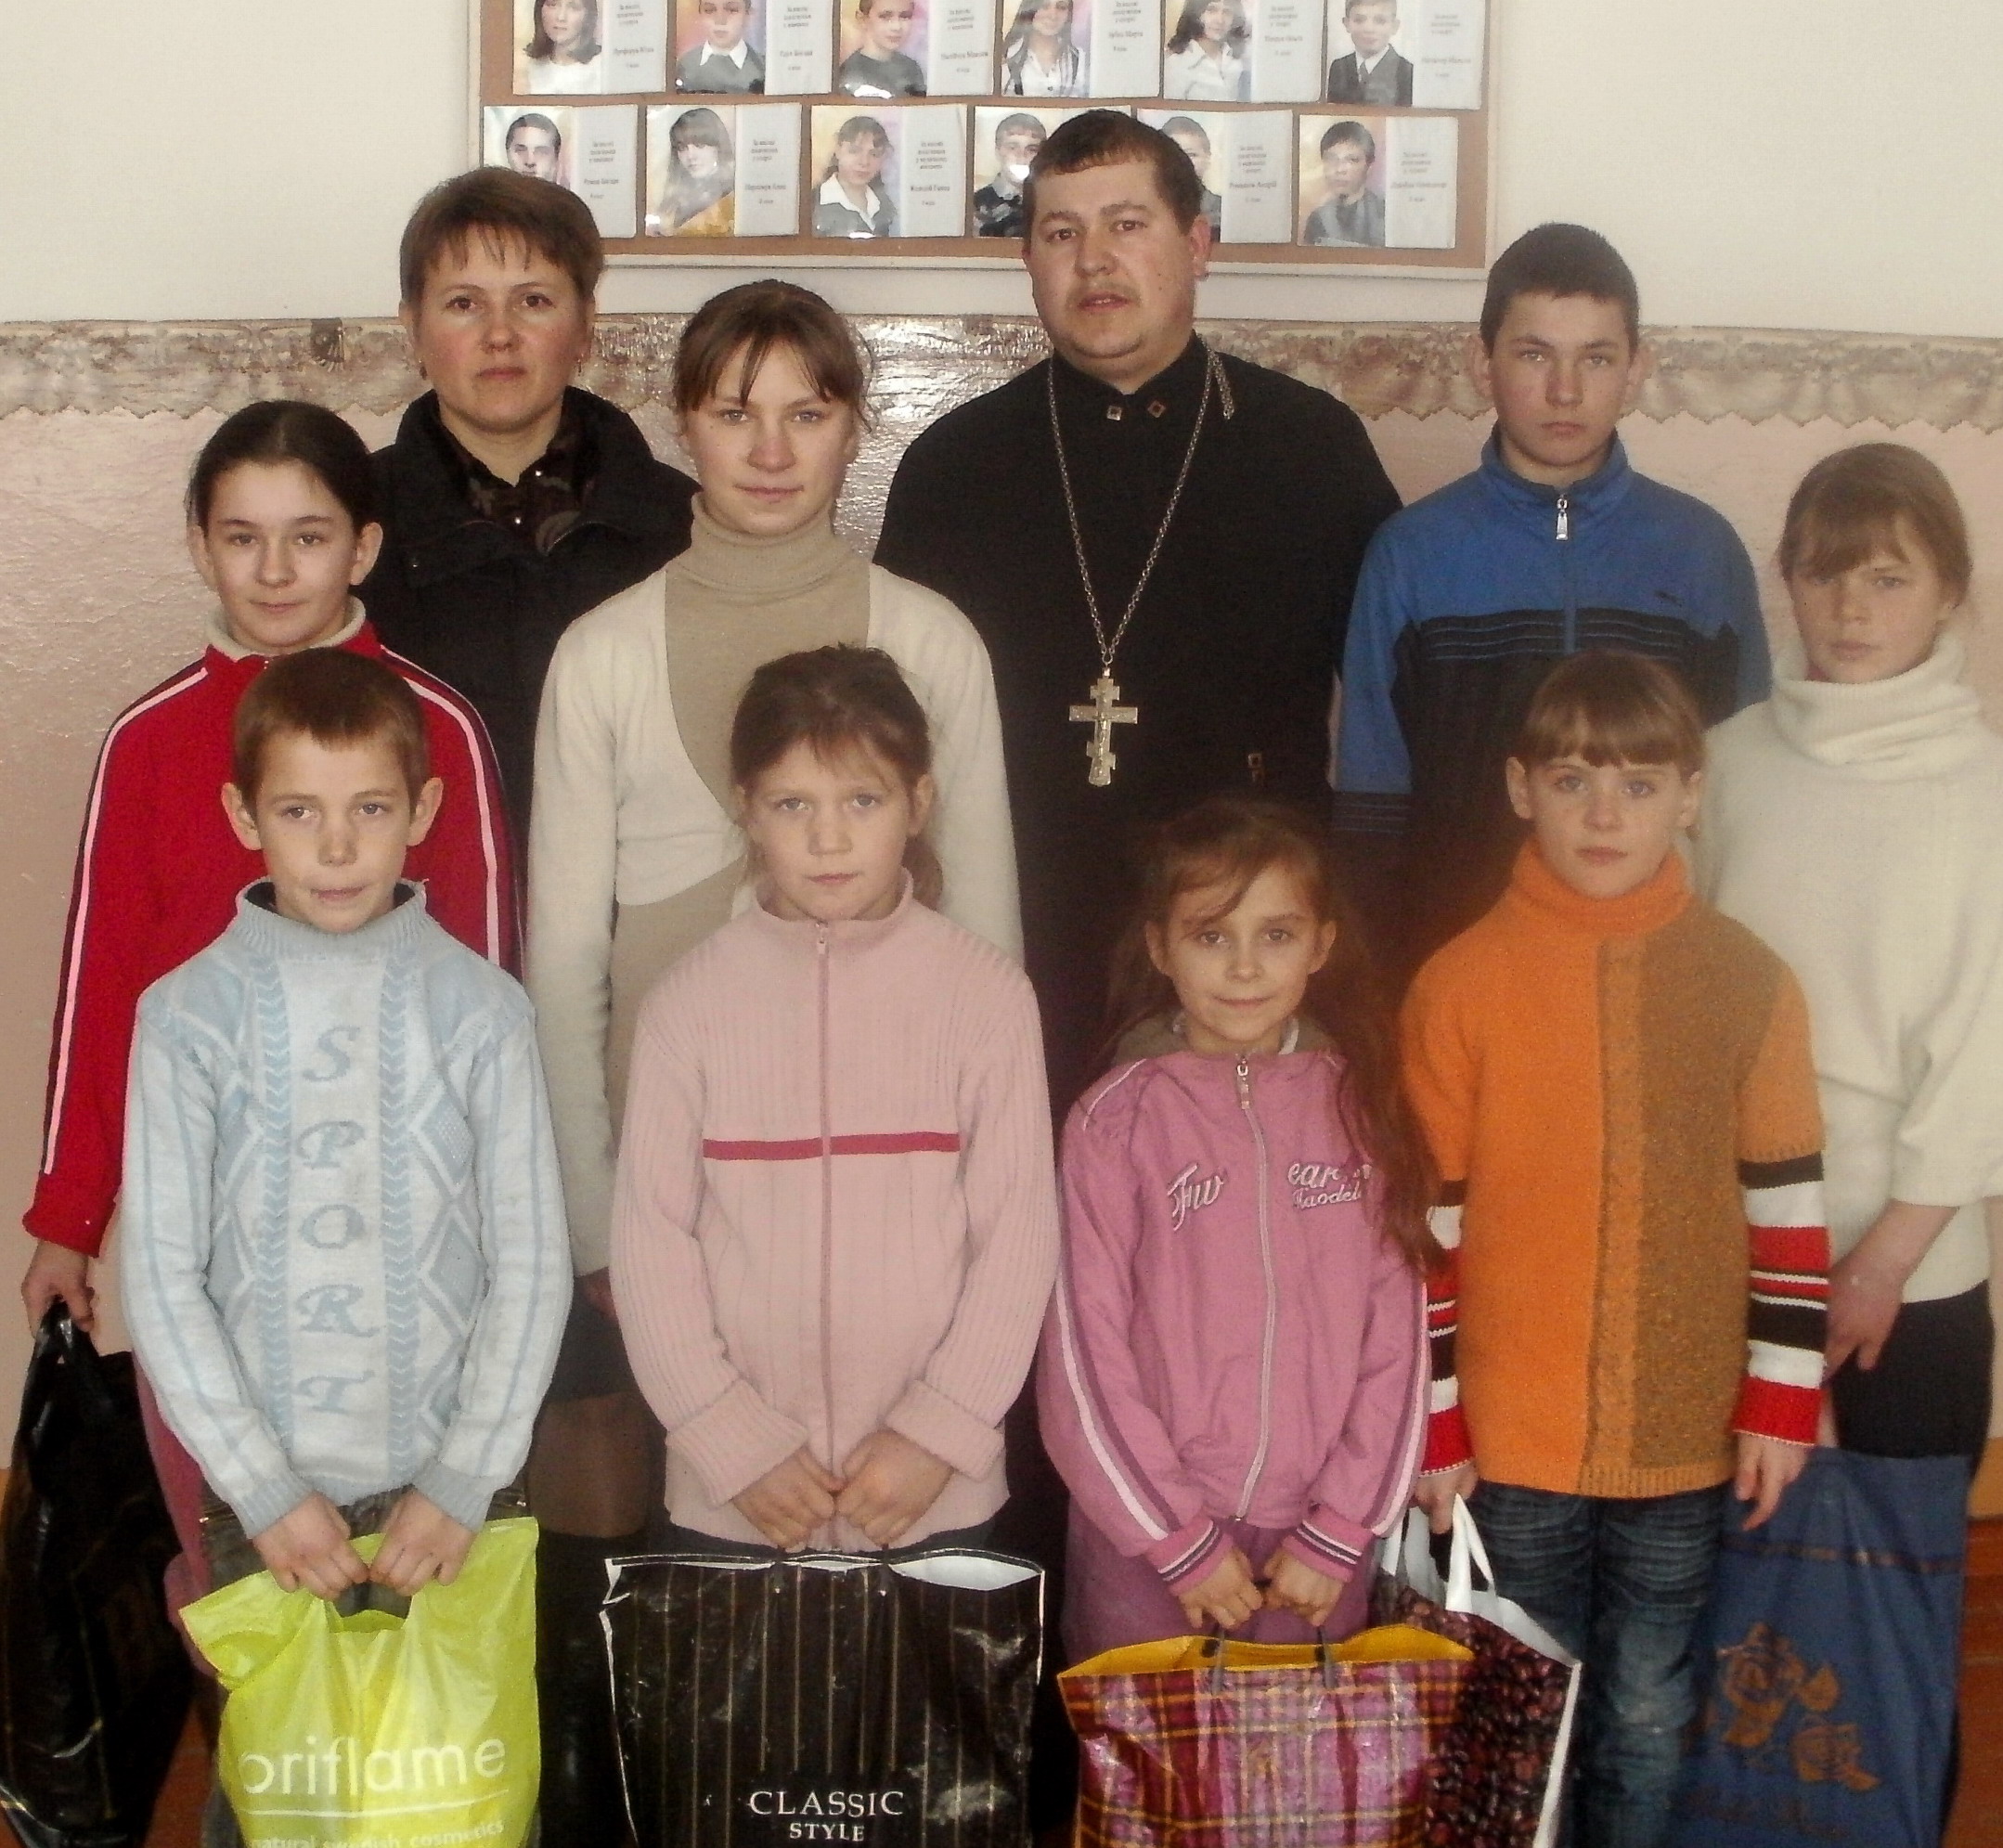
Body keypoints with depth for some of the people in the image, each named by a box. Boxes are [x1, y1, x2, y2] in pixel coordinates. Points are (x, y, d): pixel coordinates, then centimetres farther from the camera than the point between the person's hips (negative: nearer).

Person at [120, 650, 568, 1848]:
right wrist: (263, 1488, -8)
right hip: (267, 1495, 0)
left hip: (450, 1489, 0)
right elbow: (162, 1277, -3)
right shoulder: (191, 1015, -4)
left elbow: (532, 1266, -2)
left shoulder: (481, 1009, -4)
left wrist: (464, 1482, -7)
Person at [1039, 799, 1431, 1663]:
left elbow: (1396, 1337, 1)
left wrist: (1338, 1533, -4)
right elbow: (1086, 1353, -6)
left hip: (1316, 1555, 2)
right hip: (1145, 1543, -2)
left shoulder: (1361, 1107, 1)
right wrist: (1184, 1542, -7)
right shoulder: (1117, 1119, -6)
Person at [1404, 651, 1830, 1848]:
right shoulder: (1462, 985, -7)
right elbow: (1424, 1224, -5)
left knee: (1647, 1719, 14)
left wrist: (1782, 1402, -1)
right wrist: (1432, 1427, -4)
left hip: (1688, 1441, 1)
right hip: (1513, 1441, -1)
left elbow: (1789, 1211, 1)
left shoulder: (1747, 985, -3)